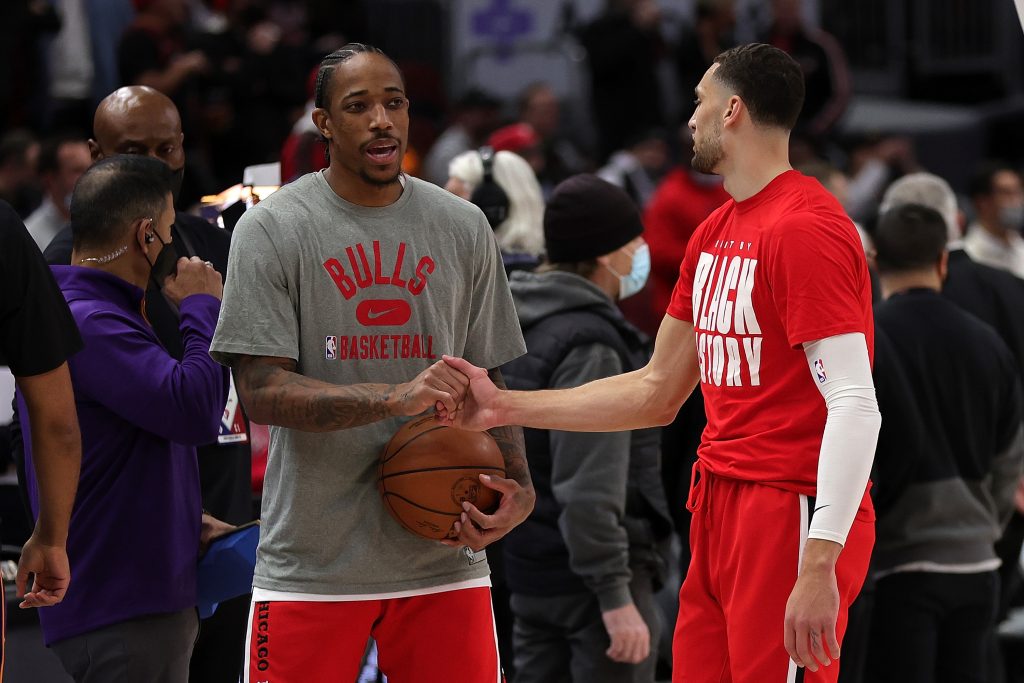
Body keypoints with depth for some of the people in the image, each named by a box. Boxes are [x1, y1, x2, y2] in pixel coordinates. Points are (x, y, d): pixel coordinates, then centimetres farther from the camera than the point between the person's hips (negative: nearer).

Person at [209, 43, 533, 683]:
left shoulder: (464, 228, 10)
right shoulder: (272, 228, -3)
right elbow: (263, 392, -11)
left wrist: (519, 487, -5)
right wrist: (396, 398, -24)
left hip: (442, 554, 3)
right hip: (315, 556, -3)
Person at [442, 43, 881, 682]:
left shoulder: (807, 227, -13)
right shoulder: (714, 233, 17)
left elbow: (855, 406, -21)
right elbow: (657, 392, 25)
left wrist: (820, 564, -27)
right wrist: (508, 407, 20)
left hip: (792, 515, -9)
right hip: (719, 507, 9)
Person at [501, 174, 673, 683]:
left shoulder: (521, 328, 12)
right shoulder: (589, 344, -17)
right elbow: (588, 488, -23)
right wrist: (616, 596, -23)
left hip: (530, 572, 9)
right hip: (588, 578, -9)